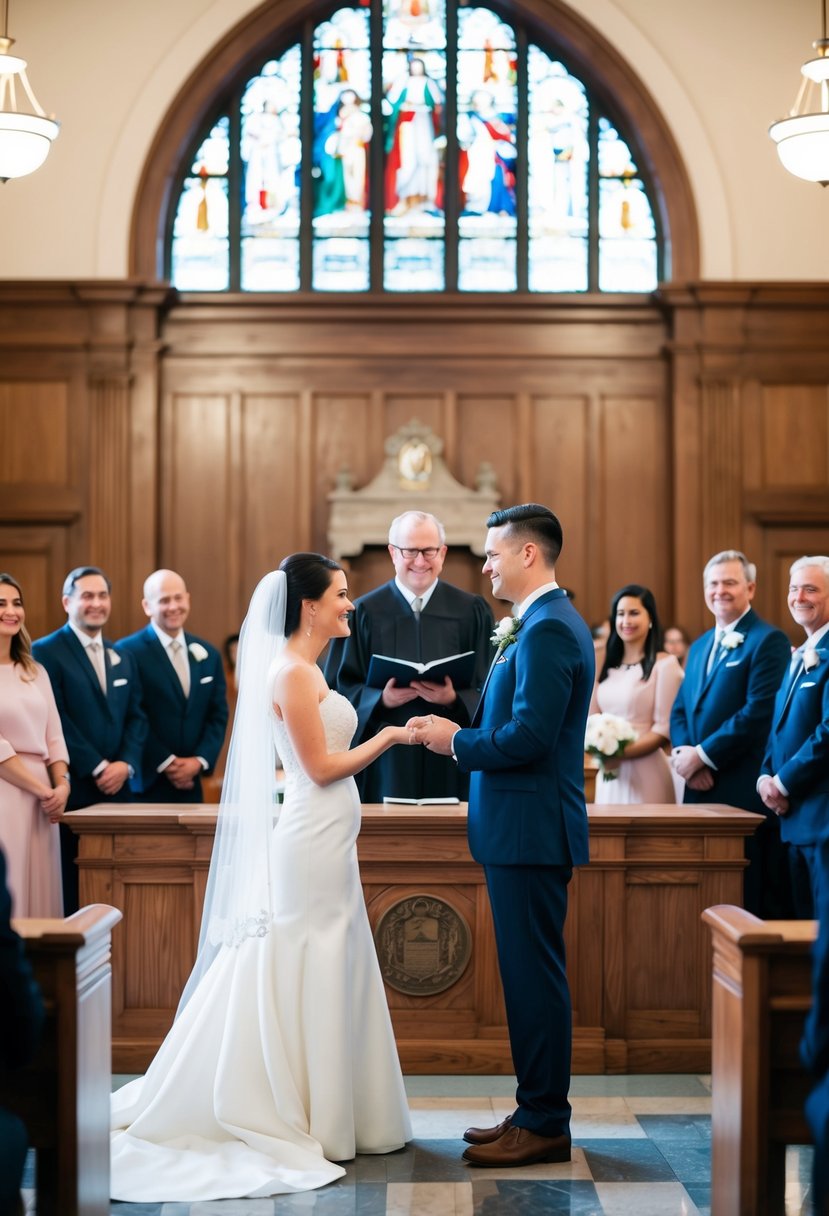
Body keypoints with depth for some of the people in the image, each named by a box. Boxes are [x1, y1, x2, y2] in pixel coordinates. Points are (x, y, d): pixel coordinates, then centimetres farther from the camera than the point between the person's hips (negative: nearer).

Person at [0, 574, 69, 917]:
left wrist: (61, 785, -5)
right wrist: (43, 790, -11)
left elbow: (54, 736, 12)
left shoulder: (35, 672, 15)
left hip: (42, 798, 6)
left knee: (39, 895, 6)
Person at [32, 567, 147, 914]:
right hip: (73, 790, -5)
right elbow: (56, 719, -10)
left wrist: (126, 763, -3)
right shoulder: (47, 651, -3)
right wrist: (97, 768, -12)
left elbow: (136, 717, 14)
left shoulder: (121, 659, 19)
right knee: (71, 892, -4)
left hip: (117, 790, 6)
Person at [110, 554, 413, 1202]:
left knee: (329, 977, 13)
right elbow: (320, 767, -17)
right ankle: (306, 1122, 6)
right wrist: (386, 737, -8)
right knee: (306, 978, -2)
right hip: (313, 844, -10)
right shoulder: (293, 673, -14)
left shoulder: (306, 671, 15)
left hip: (328, 843, 10)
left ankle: (327, 1117, 20)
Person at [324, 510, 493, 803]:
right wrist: (380, 699, -17)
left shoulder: (472, 611, 5)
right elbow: (340, 688, 1)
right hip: (386, 763, 0)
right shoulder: (364, 613, 4)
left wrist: (454, 699, -17)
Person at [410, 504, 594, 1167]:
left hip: (531, 830, -10)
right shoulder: (549, 622, 15)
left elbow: (529, 737, -24)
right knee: (531, 975, 15)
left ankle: (544, 1125, 5)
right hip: (525, 828, 10)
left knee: (535, 976, -3)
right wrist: (463, 731, 6)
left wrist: (457, 741, -10)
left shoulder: (548, 629, -17)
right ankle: (538, 1112, 23)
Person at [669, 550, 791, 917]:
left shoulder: (769, 641, -5)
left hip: (746, 792, -7)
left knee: (752, 899, -6)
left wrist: (703, 755, -13)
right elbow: (680, 710, 18)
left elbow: (759, 712, -15)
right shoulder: (699, 646, 21)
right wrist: (684, 755, -3)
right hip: (701, 789, 7)